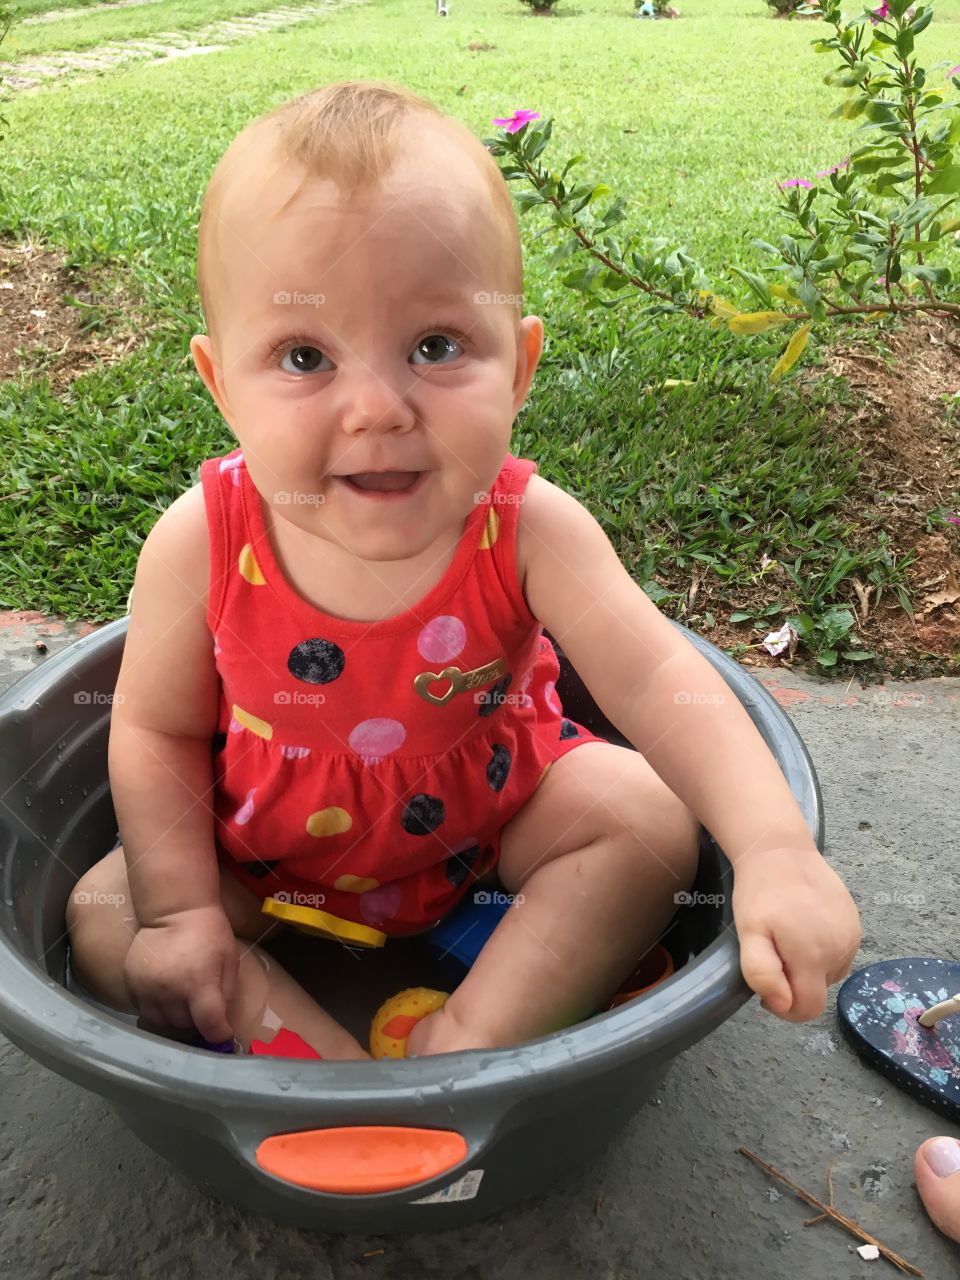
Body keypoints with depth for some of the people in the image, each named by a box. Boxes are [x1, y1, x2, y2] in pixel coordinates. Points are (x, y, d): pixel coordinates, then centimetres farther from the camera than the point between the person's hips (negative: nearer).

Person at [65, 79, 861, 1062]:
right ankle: (314, 1045, -10)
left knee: (652, 818, -16)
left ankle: (476, 1038, -14)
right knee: (101, 918, -8)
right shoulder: (202, 542, -27)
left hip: (491, 806, 0)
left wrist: (776, 851, -43)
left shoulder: (527, 530, -28)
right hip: (266, 846, 1)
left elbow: (657, 681, -30)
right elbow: (157, 730, -13)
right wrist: (180, 910, -18)